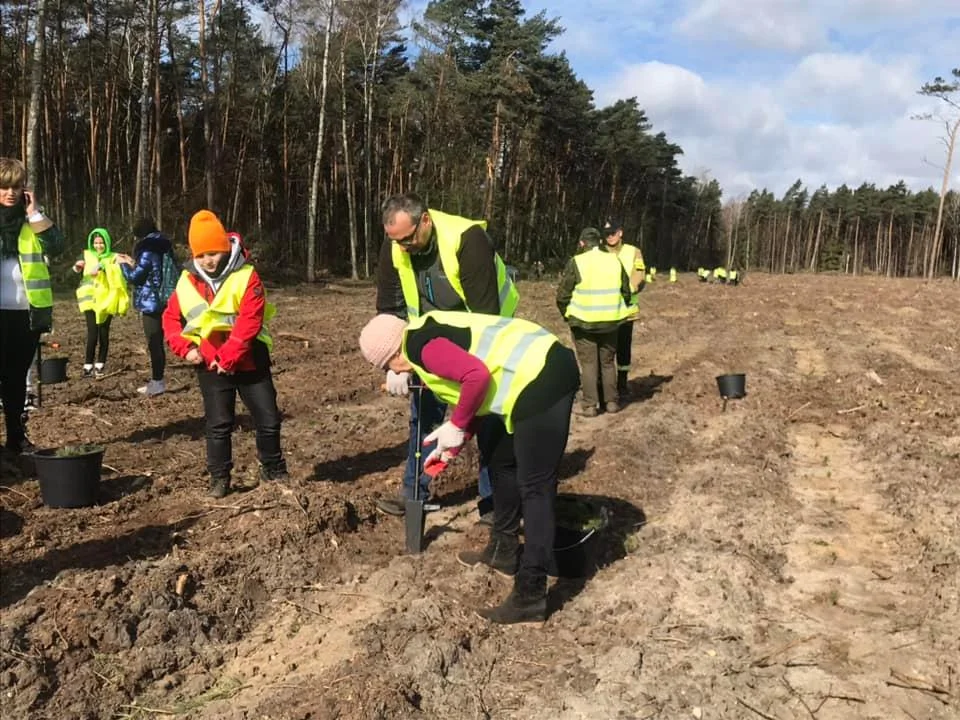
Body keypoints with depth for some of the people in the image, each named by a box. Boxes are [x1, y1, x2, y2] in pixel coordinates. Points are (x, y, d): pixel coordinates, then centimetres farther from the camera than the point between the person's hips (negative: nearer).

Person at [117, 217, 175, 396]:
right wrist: (133, 263, 23)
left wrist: (123, 264, 5)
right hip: (161, 301, 9)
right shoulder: (162, 247, 12)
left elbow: (135, 277, -12)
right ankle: (157, 381, 21)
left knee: (154, 343, -4)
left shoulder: (148, 251, -15)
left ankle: (157, 382, 0)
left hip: (151, 303, -9)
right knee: (157, 342, 14)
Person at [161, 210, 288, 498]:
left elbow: (249, 322, -20)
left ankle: (274, 470, 25)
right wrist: (185, 348, -5)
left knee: (269, 419, 5)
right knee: (218, 425, 7)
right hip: (210, 366, 2)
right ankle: (219, 478, 21)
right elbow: (171, 318, 10)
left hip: (248, 362, -2)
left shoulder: (246, 276, -12)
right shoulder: (187, 281, 1)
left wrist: (228, 358, -21)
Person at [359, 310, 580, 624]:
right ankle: (504, 550, 40)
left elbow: (478, 376, -23)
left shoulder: (419, 344, -10)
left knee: (534, 489, -7)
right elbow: (476, 395, 27)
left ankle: (530, 598, 0)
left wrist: (456, 426, -9)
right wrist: (452, 446, 31)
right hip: (544, 374, 11)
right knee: (501, 459, 25)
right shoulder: (431, 334, 21)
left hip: (540, 382, -11)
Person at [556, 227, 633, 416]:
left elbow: (562, 295, -7)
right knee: (608, 362, 15)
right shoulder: (614, 260, 3)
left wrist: (567, 314, 10)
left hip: (584, 322, -3)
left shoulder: (576, 262, -9)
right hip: (610, 322, 3)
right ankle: (611, 402, 17)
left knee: (589, 363, 4)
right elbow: (626, 291, 9)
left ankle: (590, 405, 2)